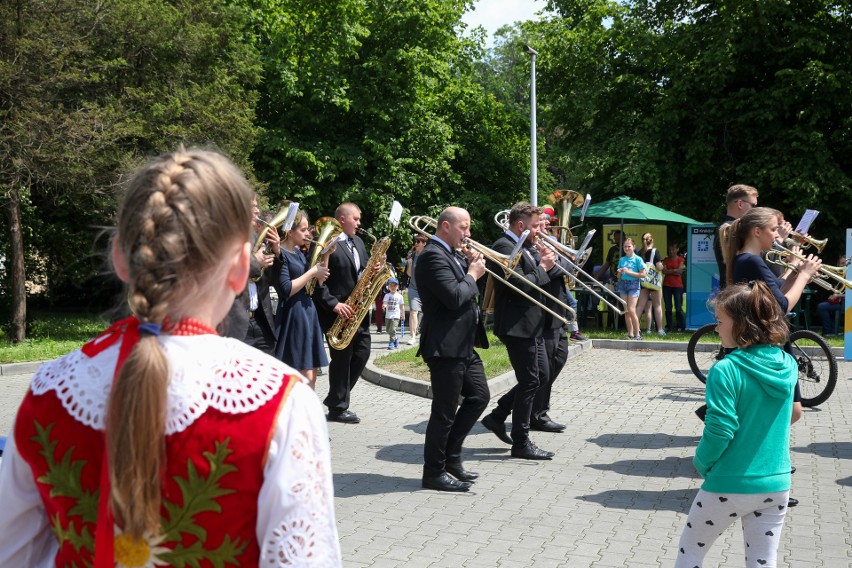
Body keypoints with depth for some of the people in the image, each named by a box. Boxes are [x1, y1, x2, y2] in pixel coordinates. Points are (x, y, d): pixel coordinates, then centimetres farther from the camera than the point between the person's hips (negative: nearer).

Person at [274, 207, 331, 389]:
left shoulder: (299, 253, 15)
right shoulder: (281, 254, -11)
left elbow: (318, 283, 16)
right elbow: (286, 290, -20)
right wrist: (312, 272, -15)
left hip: (307, 312, 9)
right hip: (293, 315, -9)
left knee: (311, 375, 8)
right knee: (305, 376, -9)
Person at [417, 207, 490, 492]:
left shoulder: (451, 254, 15)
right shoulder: (433, 255, -17)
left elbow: (464, 292, 18)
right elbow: (454, 297, -26)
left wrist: (470, 266, 3)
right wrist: (472, 275, -10)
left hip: (463, 345, 10)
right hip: (445, 346, -10)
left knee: (479, 396, 16)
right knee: (444, 411, -2)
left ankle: (451, 456, 25)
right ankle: (434, 473, 10)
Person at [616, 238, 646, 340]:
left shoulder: (637, 259, -3)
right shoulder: (622, 260, 12)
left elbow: (643, 274, -7)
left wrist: (629, 272, -13)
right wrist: (619, 272, -6)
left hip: (633, 285, -5)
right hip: (623, 284, 5)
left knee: (631, 310, -14)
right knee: (626, 311, 4)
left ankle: (637, 334, -5)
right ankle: (630, 334, 9)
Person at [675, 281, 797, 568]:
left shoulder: (726, 370, -20)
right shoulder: (789, 366, 0)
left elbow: (719, 431, -20)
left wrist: (701, 463, -3)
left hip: (729, 487, -5)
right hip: (776, 486, 6)